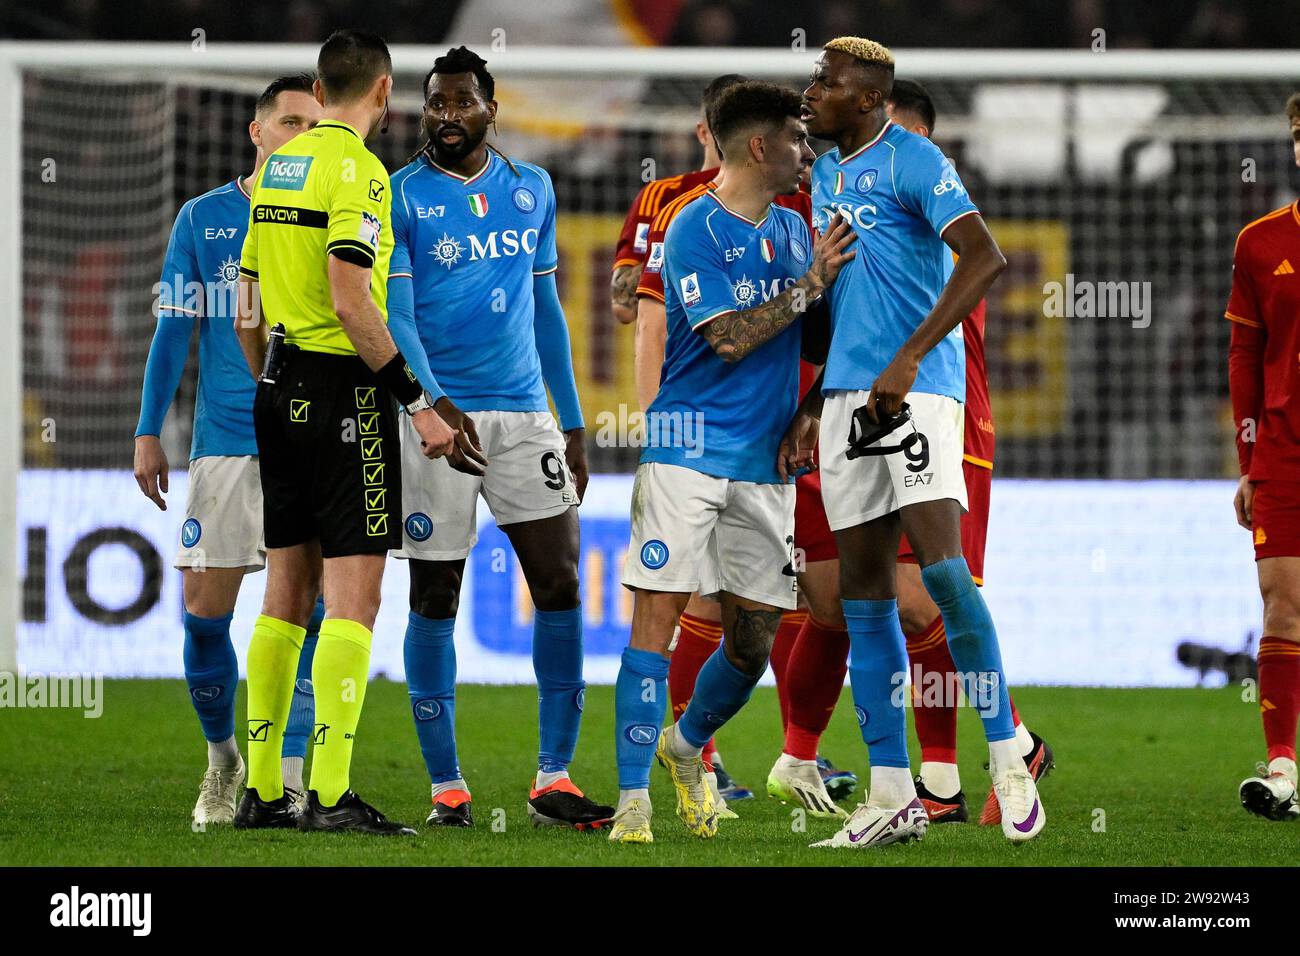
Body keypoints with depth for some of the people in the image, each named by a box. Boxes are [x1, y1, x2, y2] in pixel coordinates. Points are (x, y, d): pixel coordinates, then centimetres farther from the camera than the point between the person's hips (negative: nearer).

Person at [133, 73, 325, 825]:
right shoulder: (204, 218, 6)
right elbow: (175, 329, 9)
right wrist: (149, 432, 5)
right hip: (223, 444, 1)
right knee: (205, 611, -1)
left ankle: (286, 777, -1)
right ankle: (222, 758, 19)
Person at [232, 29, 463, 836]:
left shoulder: (277, 165, 12)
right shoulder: (357, 168, -12)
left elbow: (247, 310, 15)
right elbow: (351, 301, -20)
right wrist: (420, 403, -17)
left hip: (281, 396, 8)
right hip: (344, 394, -8)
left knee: (287, 588, 13)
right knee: (353, 590, -7)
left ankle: (262, 789, 14)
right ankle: (331, 795, -13)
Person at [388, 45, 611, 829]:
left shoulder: (532, 191, 12)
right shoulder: (400, 199, -2)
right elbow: (393, 315, -9)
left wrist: (572, 422, 16)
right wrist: (431, 403, -24)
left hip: (524, 412, 4)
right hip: (436, 413, -4)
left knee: (560, 582, -3)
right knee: (436, 597, 0)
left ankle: (555, 778, 2)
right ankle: (447, 786, 6)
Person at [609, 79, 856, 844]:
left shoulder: (794, 230, 14)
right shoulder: (696, 229, -8)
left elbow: (815, 338, 21)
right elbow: (729, 338, -16)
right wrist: (811, 284, -16)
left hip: (765, 463, 6)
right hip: (688, 455, -6)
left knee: (754, 641, 7)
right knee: (658, 618, -11)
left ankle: (687, 747, 33)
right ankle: (634, 799, -9)